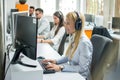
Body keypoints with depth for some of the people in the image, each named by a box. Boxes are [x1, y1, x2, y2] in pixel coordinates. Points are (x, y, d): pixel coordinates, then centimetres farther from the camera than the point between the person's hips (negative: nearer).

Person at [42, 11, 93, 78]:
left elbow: (83, 68, -23)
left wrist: (61, 68, -25)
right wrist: (56, 61, 1)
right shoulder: (72, 38, 4)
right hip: (71, 71, 7)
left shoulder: (84, 42, -23)